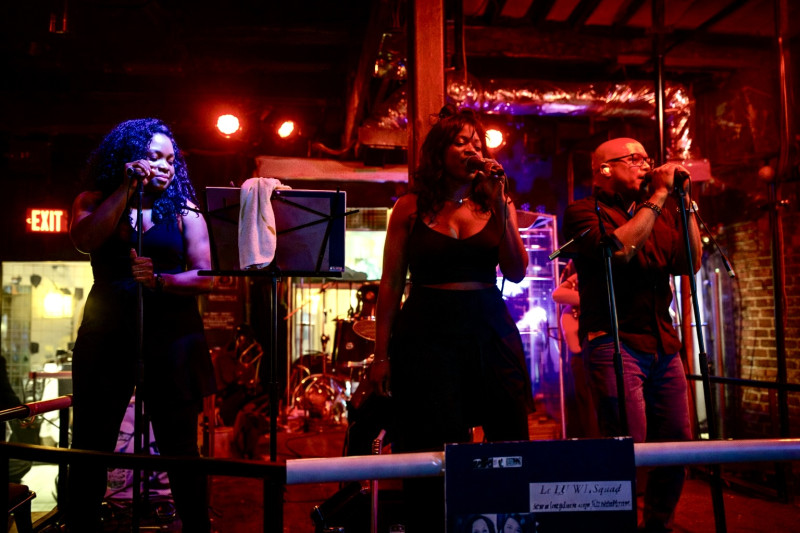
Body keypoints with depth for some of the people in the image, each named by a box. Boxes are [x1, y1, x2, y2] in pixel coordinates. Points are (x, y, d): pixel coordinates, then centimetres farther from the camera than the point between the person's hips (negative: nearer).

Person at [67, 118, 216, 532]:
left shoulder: (183, 210, 6)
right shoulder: (94, 202, 10)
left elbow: (204, 277, -3)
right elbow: (84, 240, -12)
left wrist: (160, 280, -20)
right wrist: (127, 188, -10)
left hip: (172, 337, -1)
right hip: (107, 335, 2)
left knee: (179, 446, 3)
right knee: (89, 446, 5)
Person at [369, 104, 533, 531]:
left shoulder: (494, 205, 11)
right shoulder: (411, 208, 5)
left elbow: (516, 272, -2)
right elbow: (390, 285, 3)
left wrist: (500, 200, -6)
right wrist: (381, 354, -2)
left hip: (490, 331, 2)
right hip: (427, 333, -2)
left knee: (510, 440, 4)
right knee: (432, 451, 0)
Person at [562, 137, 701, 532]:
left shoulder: (656, 214, 20)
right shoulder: (585, 211, 0)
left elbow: (690, 264, 12)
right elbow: (618, 248, -18)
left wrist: (684, 201, 8)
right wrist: (661, 194, -10)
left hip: (663, 346, 7)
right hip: (615, 342, -7)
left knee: (677, 444, 8)